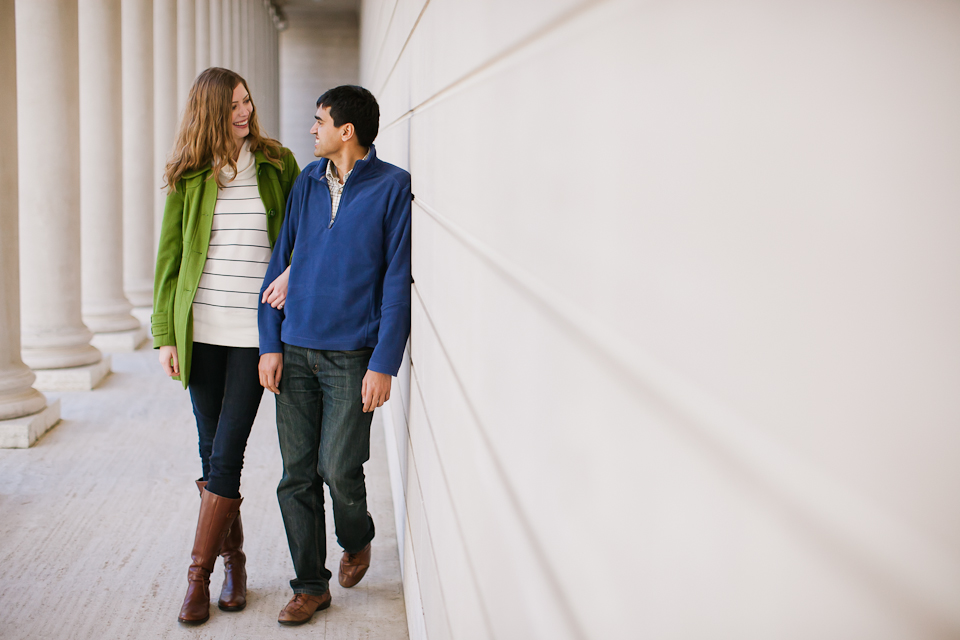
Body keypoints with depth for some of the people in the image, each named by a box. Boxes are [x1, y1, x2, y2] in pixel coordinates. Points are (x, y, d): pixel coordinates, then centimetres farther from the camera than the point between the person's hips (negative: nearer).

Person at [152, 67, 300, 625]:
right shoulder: (189, 177, 4)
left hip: (256, 328, -2)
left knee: (226, 454, -5)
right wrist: (165, 334, 2)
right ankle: (234, 559, 25)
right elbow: (170, 257, 6)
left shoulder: (277, 164, 3)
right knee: (212, 452, 8)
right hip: (201, 328, 2)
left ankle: (199, 575, 5)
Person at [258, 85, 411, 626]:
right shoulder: (308, 183, 9)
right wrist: (271, 343, 4)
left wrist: (384, 364, -13)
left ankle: (357, 539, 27)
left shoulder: (394, 187, -5)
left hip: (352, 356, -4)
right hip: (297, 351, 5)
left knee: (338, 469, -6)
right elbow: (281, 262, 11)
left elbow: (398, 280, -8)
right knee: (298, 474, 6)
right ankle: (311, 585, 20)